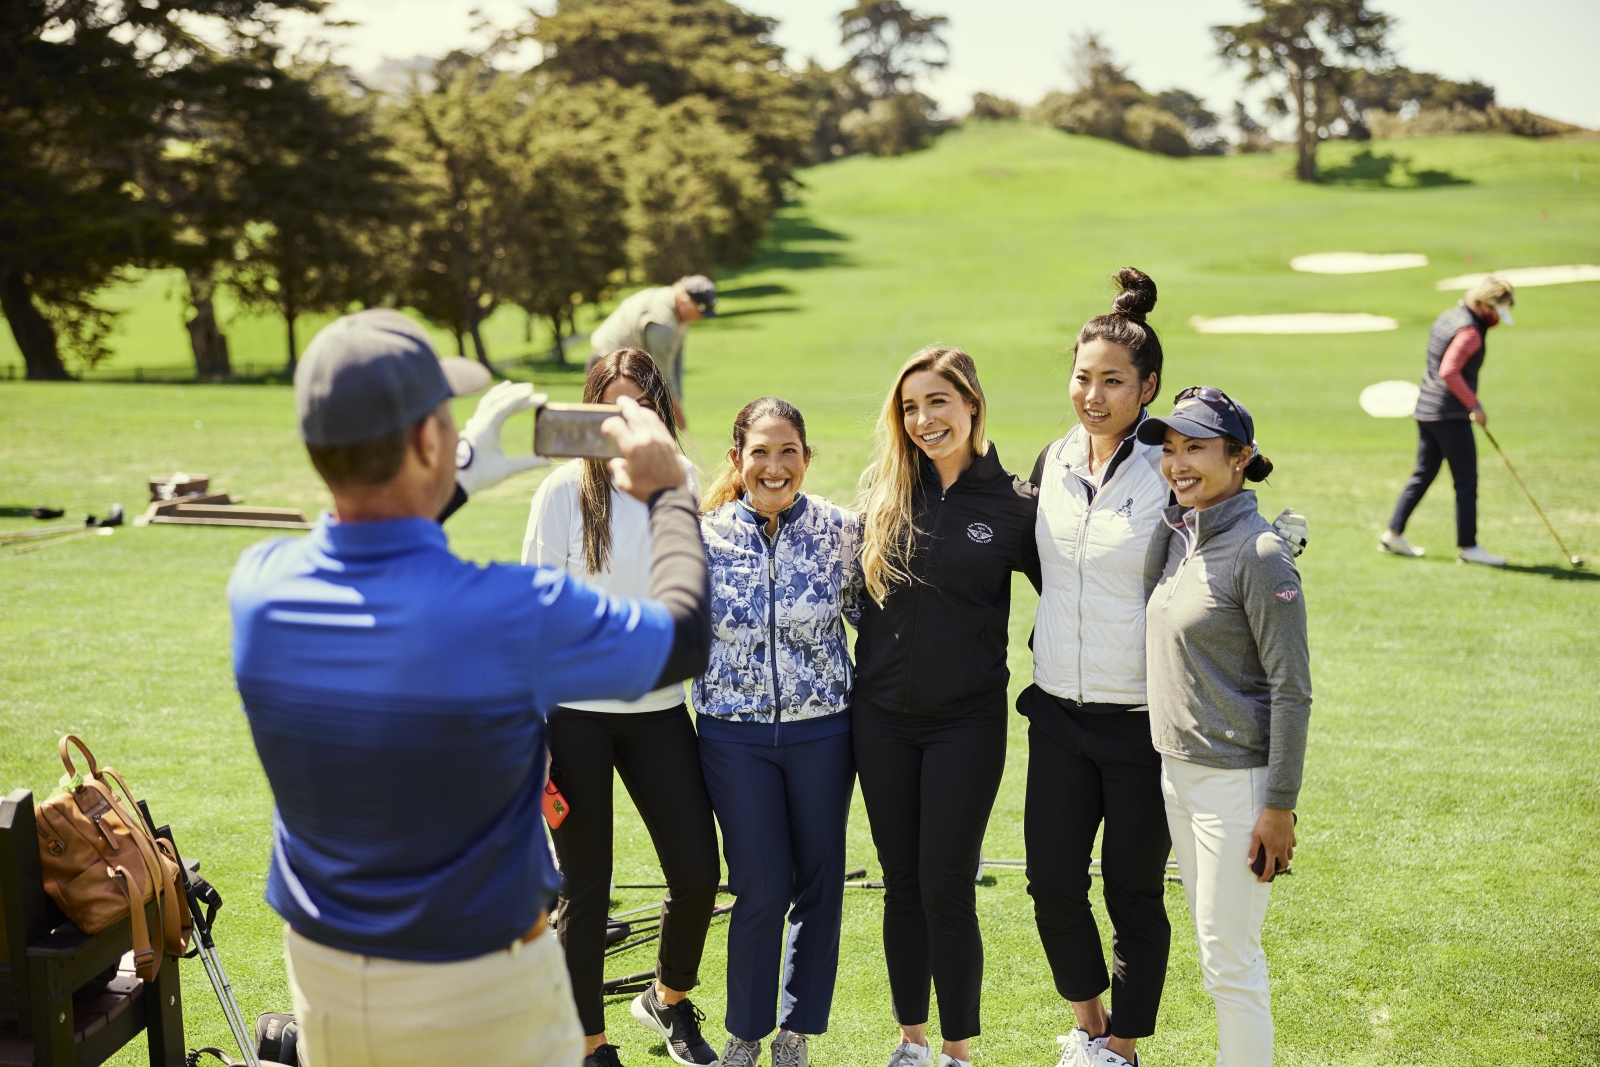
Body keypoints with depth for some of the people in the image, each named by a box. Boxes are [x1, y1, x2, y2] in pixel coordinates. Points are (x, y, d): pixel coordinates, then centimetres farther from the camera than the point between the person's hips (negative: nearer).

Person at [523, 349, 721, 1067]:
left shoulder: (682, 480, 3)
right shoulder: (565, 490, -8)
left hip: (657, 705, 3)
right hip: (574, 711, -3)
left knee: (698, 874, 3)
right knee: (585, 890, 4)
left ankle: (669, 1001, 32)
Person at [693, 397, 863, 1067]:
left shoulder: (840, 530, -4)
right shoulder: (705, 534, -5)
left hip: (823, 731, 1)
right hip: (736, 735, -1)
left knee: (820, 884, 8)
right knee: (762, 888, 0)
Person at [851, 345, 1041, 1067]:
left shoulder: (1013, 503, -6)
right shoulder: (883, 487, 2)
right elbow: (848, 582, 14)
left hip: (968, 720, -3)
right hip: (882, 716, 3)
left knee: (946, 885, -4)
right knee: (901, 883, 12)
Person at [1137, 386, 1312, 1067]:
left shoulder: (1260, 554, -17)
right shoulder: (1178, 535, 9)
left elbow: (1291, 689, -17)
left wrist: (1279, 807, -18)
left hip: (1236, 780, -8)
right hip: (1177, 772, 8)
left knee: (1231, 961, 0)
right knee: (1213, 951, 18)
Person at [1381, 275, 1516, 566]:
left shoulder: (1448, 317, 13)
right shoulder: (1469, 331, -16)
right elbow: (1449, 372, -26)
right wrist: (1474, 405, -21)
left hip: (1426, 409, 10)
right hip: (1450, 415, -10)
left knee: (1423, 474, 15)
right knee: (1466, 482, -2)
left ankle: (1393, 534, 16)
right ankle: (1468, 546, 3)